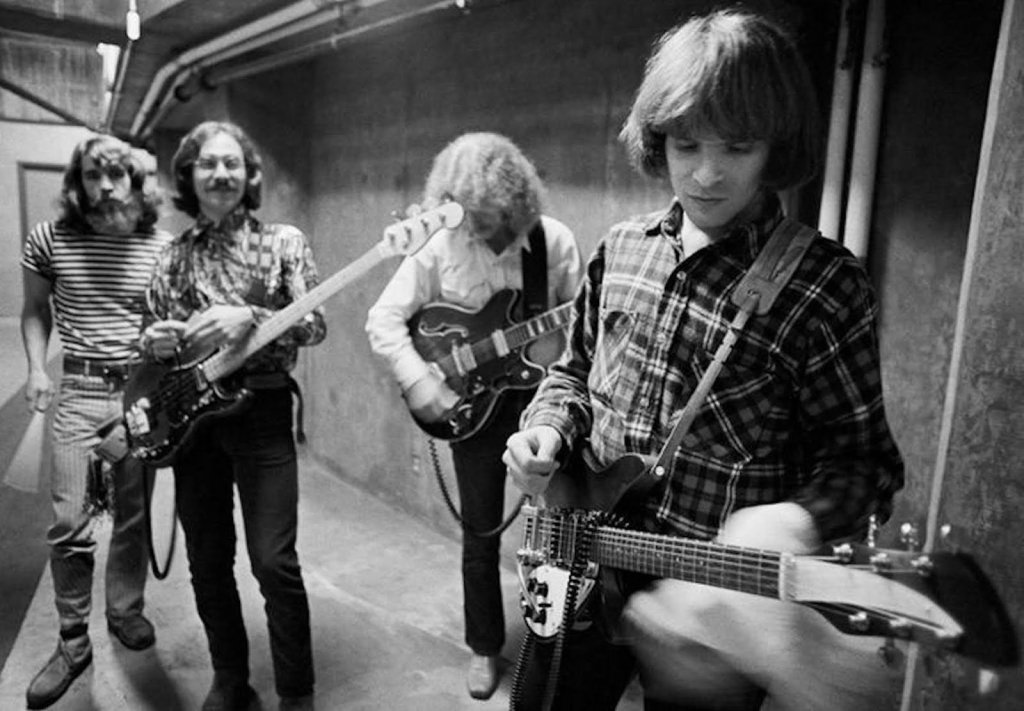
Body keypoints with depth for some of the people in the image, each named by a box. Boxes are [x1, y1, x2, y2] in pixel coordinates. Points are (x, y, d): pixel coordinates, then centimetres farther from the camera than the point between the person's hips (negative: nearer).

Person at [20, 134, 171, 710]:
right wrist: (37, 368, 1)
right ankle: (73, 642, 15)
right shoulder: (50, 240, 1)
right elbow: (35, 310, 13)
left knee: (135, 515, 10)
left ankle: (126, 611, 32)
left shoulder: (162, 246, 0)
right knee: (70, 522, -2)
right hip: (80, 392, 0)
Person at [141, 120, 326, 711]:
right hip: (189, 413, 4)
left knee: (275, 563, -6)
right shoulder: (175, 256, 10)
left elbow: (314, 326, -7)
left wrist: (248, 318, -22)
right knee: (207, 563, 11)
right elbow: (156, 343, 15)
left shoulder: (283, 241, 0)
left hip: (261, 412, -4)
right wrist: (156, 343, -9)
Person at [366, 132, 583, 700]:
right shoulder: (439, 246, -9)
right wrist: (421, 385, -16)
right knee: (481, 534, 10)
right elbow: (383, 319, -7)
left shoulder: (553, 239, -8)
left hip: (539, 392, 1)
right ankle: (485, 646, 31)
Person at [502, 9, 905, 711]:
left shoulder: (826, 289, -15)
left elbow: (861, 455, -10)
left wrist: (796, 518, -30)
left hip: (712, 605, -4)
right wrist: (549, 429, -7)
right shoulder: (621, 249, 0)